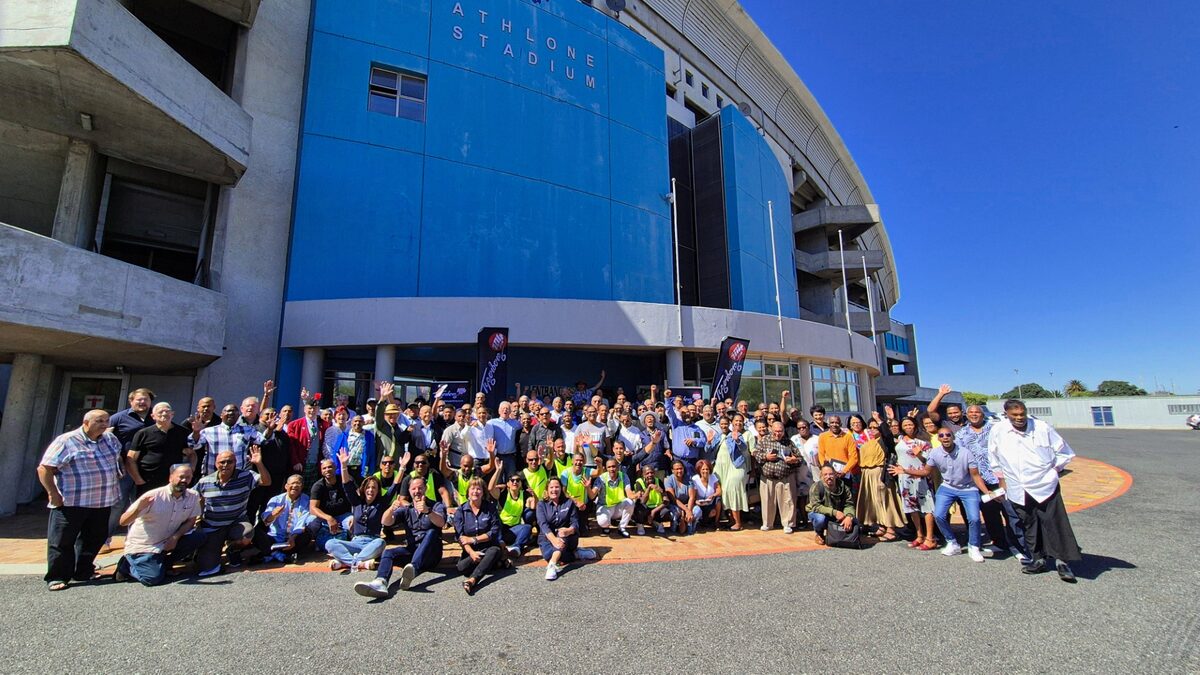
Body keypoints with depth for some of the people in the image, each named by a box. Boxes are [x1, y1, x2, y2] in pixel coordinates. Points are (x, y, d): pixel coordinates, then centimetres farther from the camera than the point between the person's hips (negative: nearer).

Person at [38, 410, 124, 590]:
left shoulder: (111, 440, 9)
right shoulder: (66, 441, -11)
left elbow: (119, 459, 26)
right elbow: (44, 468, -11)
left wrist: (118, 476, 15)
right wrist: (53, 493, -14)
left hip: (102, 502, 6)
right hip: (70, 502, -6)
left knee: (93, 539, 13)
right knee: (62, 541, 3)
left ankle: (83, 572, 26)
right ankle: (57, 577, 15)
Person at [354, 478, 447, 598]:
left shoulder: (436, 506, 4)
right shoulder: (406, 509, 15)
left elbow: (441, 523, -19)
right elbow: (385, 522, -3)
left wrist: (427, 511, -39)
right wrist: (391, 509, -26)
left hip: (431, 553, -3)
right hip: (411, 550, 4)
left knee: (431, 532, -31)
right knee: (388, 553, -22)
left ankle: (413, 569, -52)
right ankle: (380, 583, -50)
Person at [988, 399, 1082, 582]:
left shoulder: (1042, 428, -5)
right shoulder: (998, 430, -3)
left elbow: (1065, 453, 9)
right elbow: (993, 457, 10)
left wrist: (1053, 470, 4)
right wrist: (1001, 478, 11)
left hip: (1044, 486, -1)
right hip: (1017, 490, 2)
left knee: (1054, 523, -2)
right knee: (1029, 525, 10)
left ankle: (1062, 561, 12)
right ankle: (1038, 560, 23)